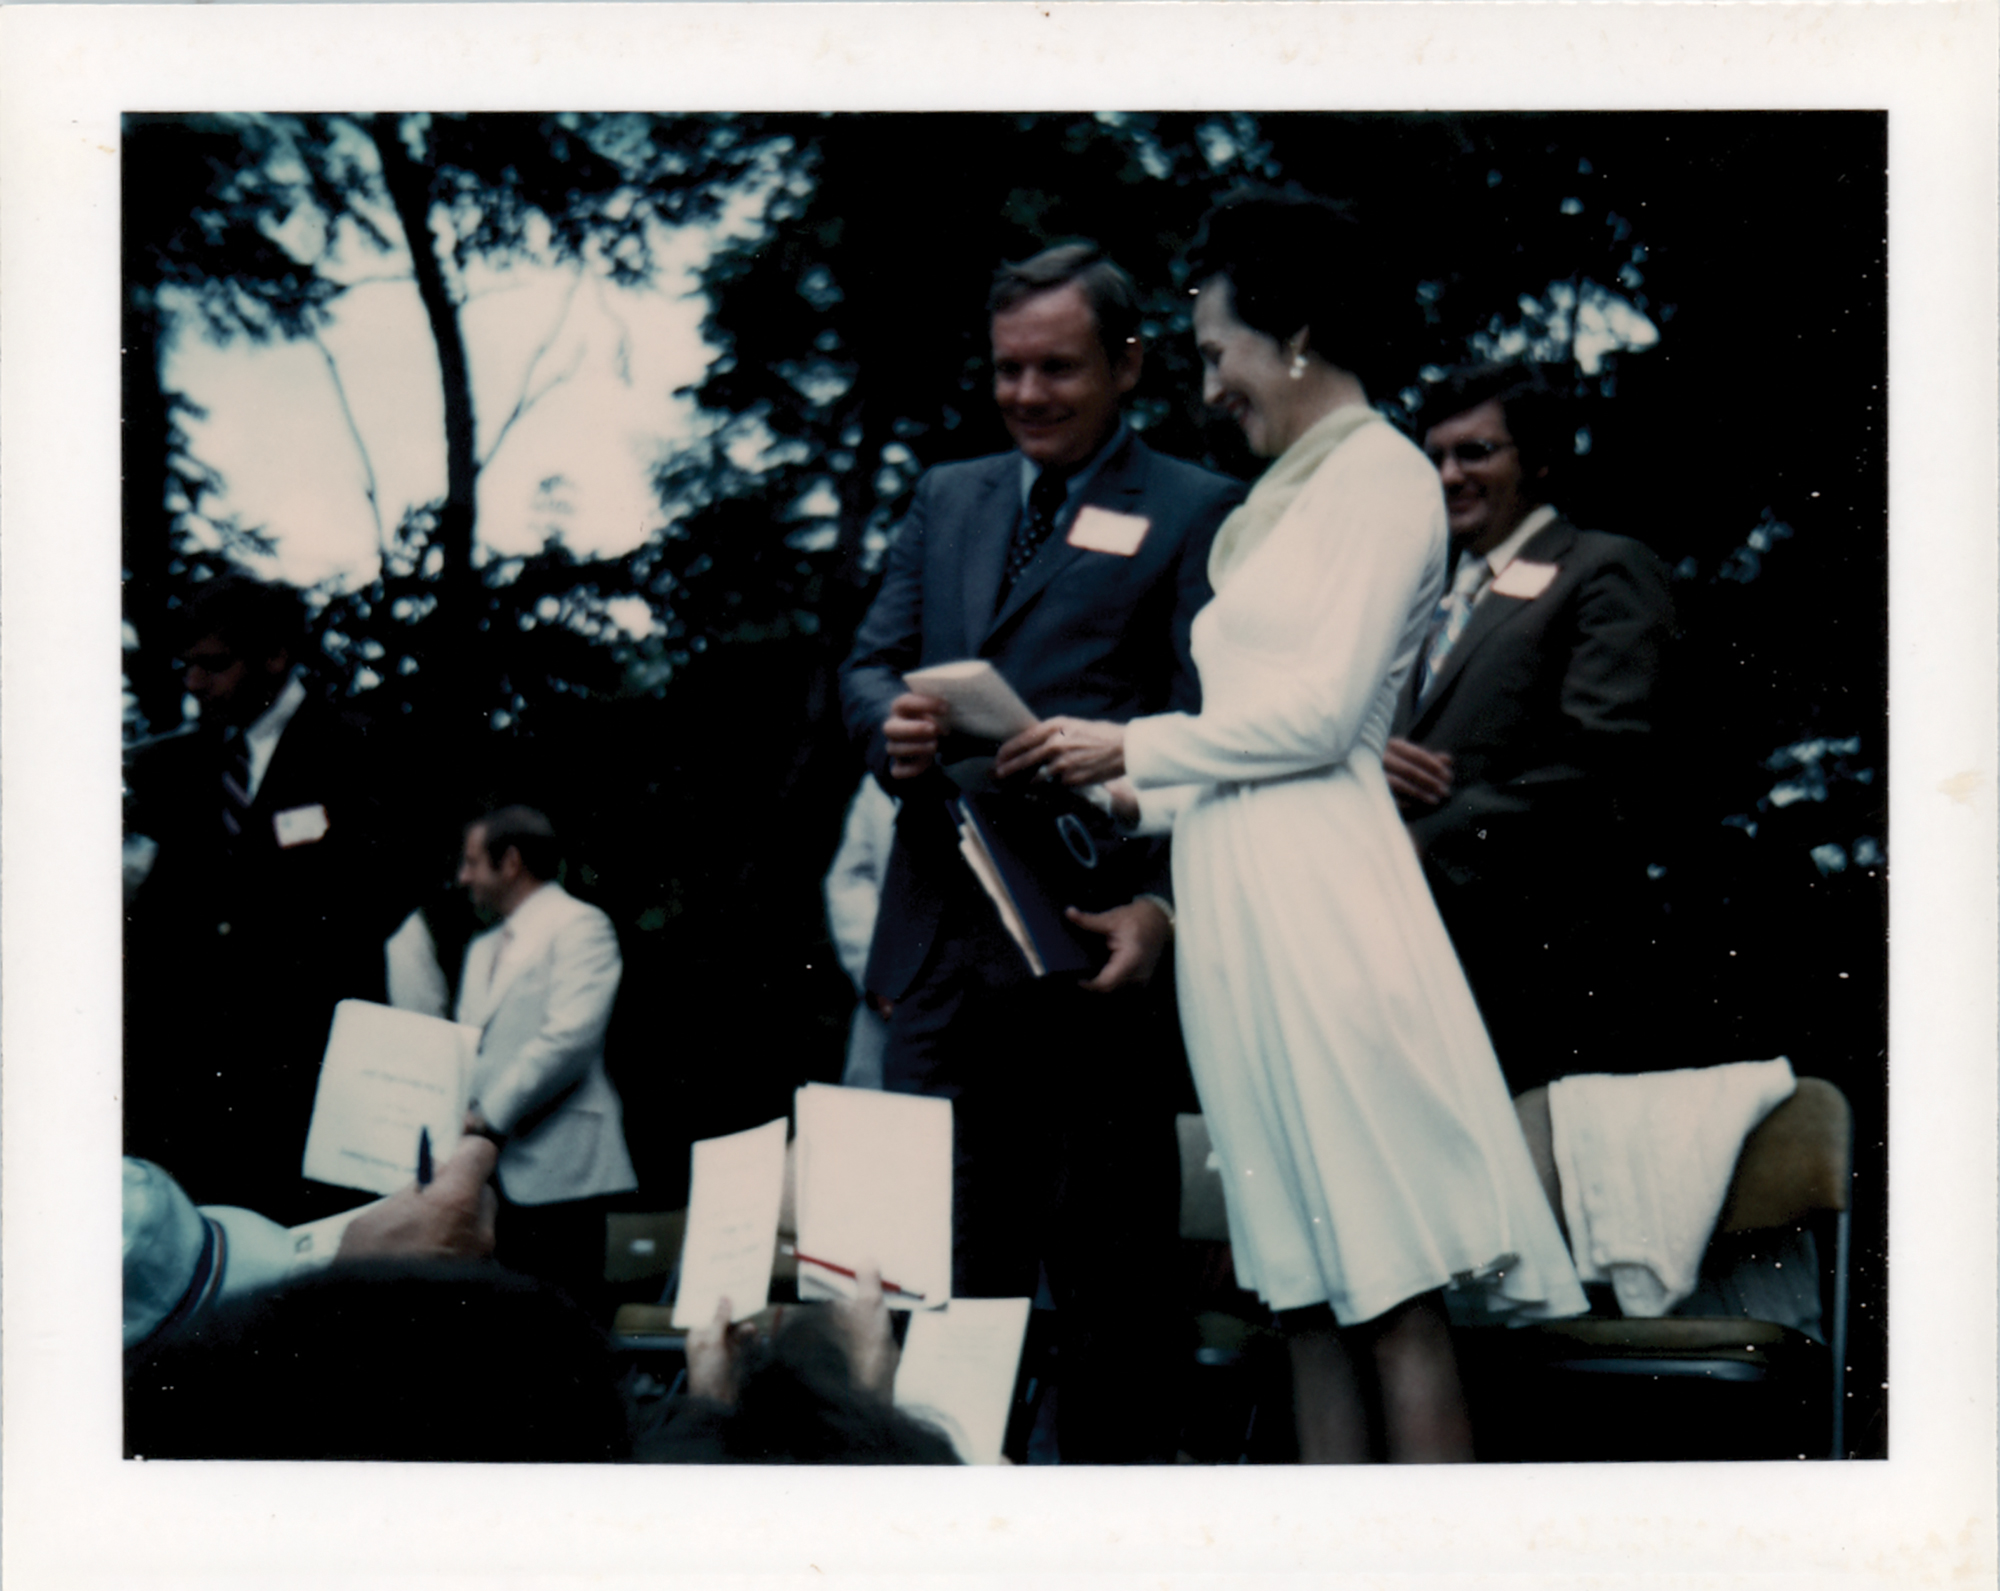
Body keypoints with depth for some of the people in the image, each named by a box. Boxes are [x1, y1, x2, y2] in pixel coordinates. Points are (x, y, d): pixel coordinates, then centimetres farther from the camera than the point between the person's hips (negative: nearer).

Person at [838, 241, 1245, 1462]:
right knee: (940, 1268, 7)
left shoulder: (1197, 514, 3)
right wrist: (892, 722, -8)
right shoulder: (947, 500, 21)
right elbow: (872, 662, 18)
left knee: (1109, 1271, 1)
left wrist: (1162, 907, -21)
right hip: (945, 947, 5)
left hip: (1094, 947, -5)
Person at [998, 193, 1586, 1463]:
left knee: (1388, 1278, -10)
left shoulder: (1382, 477, -4)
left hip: (1318, 894, -9)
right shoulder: (1287, 498, 23)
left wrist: (1132, 748, -3)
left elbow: (1322, 711, -11)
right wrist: (1125, 792, 14)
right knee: (1306, 1277, 5)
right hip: (1245, 899, 9)